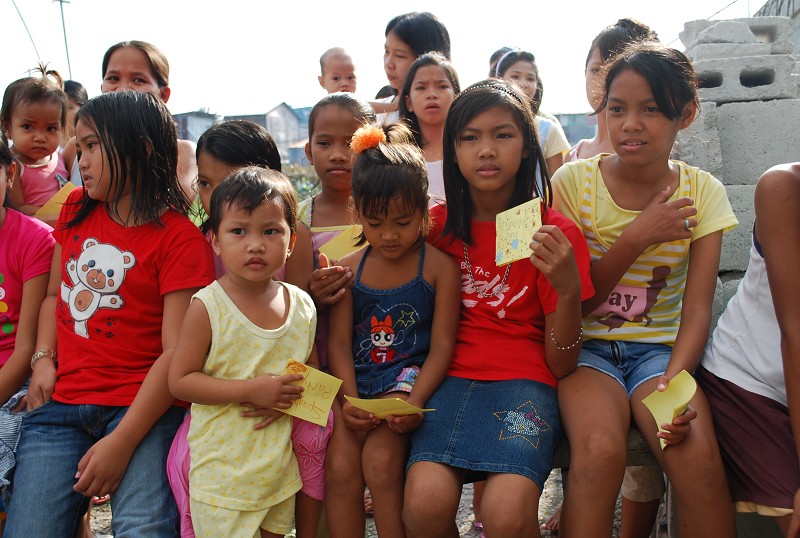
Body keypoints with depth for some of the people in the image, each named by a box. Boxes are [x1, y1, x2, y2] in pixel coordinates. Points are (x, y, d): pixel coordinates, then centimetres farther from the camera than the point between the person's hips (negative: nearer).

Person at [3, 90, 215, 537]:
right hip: (61, 403, 5)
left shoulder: (181, 238, -8)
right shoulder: (76, 210, 12)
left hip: (143, 406, -4)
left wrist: (122, 443, -16)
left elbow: (176, 352, -12)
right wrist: (43, 361, 3)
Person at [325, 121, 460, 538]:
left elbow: (442, 346, -5)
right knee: (340, 466, -16)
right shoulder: (348, 269, 7)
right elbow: (339, 343, 4)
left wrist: (415, 401, -19)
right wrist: (348, 399, -12)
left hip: (409, 379, -3)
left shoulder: (439, 267, -2)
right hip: (355, 383, 3)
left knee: (380, 459, -23)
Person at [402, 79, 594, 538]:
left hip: (523, 380, -2)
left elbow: (561, 364, -3)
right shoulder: (437, 225, 7)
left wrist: (569, 289, -21)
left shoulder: (556, 233, -1)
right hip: (450, 376, 2)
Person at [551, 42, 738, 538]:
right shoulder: (573, 181, -4)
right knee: (600, 449, -33)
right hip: (586, 345, -1)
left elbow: (697, 308, -5)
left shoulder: (703, 193, 1)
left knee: (697, 454, -29)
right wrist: (637, 237, -16)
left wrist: (673, 382, -24)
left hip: (661, 347, 2)